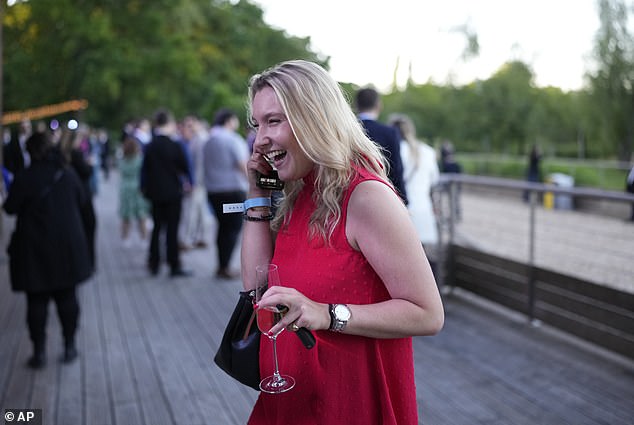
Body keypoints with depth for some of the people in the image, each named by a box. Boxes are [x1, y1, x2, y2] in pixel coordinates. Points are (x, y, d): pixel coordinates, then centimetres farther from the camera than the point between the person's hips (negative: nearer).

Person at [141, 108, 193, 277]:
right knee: (172, 229, -1)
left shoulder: (149, 146, 0)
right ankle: (174, 266, 2)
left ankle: (154, 264, 18)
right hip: (172, 192, -4)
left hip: (155, 193, 4)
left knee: (157, 227, 14)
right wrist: (188, 182, 13)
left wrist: (144, 188, 16)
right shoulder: (174, 146, -13)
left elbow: (145, 169, 5)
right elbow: (185, 167, -5)